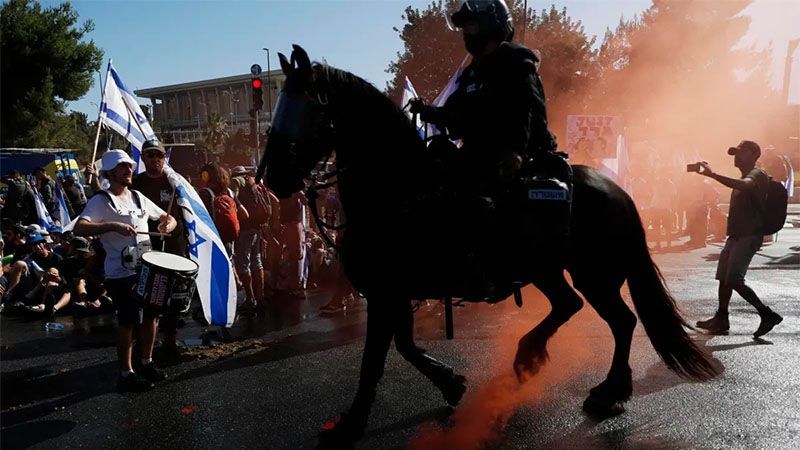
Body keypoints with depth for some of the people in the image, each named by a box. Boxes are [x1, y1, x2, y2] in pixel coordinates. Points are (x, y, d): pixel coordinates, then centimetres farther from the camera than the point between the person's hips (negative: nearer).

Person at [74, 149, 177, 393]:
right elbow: (79, 228, -24)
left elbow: (168, 218, 18)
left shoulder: (138, 197, 11)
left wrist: (168, 224, -6)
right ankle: (126, 375, 16)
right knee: (129, 323, 1)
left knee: (150, 317, 14)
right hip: (121, 274, -6)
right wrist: (113, 226, -36)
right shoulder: (101, 201, -9)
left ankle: (147, 364, 32)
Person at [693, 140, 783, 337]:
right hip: (736, 235, 10)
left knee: (734, 280, -15)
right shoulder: (745, 178, 20)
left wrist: (712, 174, -42)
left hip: (749, 236, -10)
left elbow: (744, 186, -35)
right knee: (724, 277, 11)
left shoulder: (757, 175, -10)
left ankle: (768, 315, -6)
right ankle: (721, 319, 19)